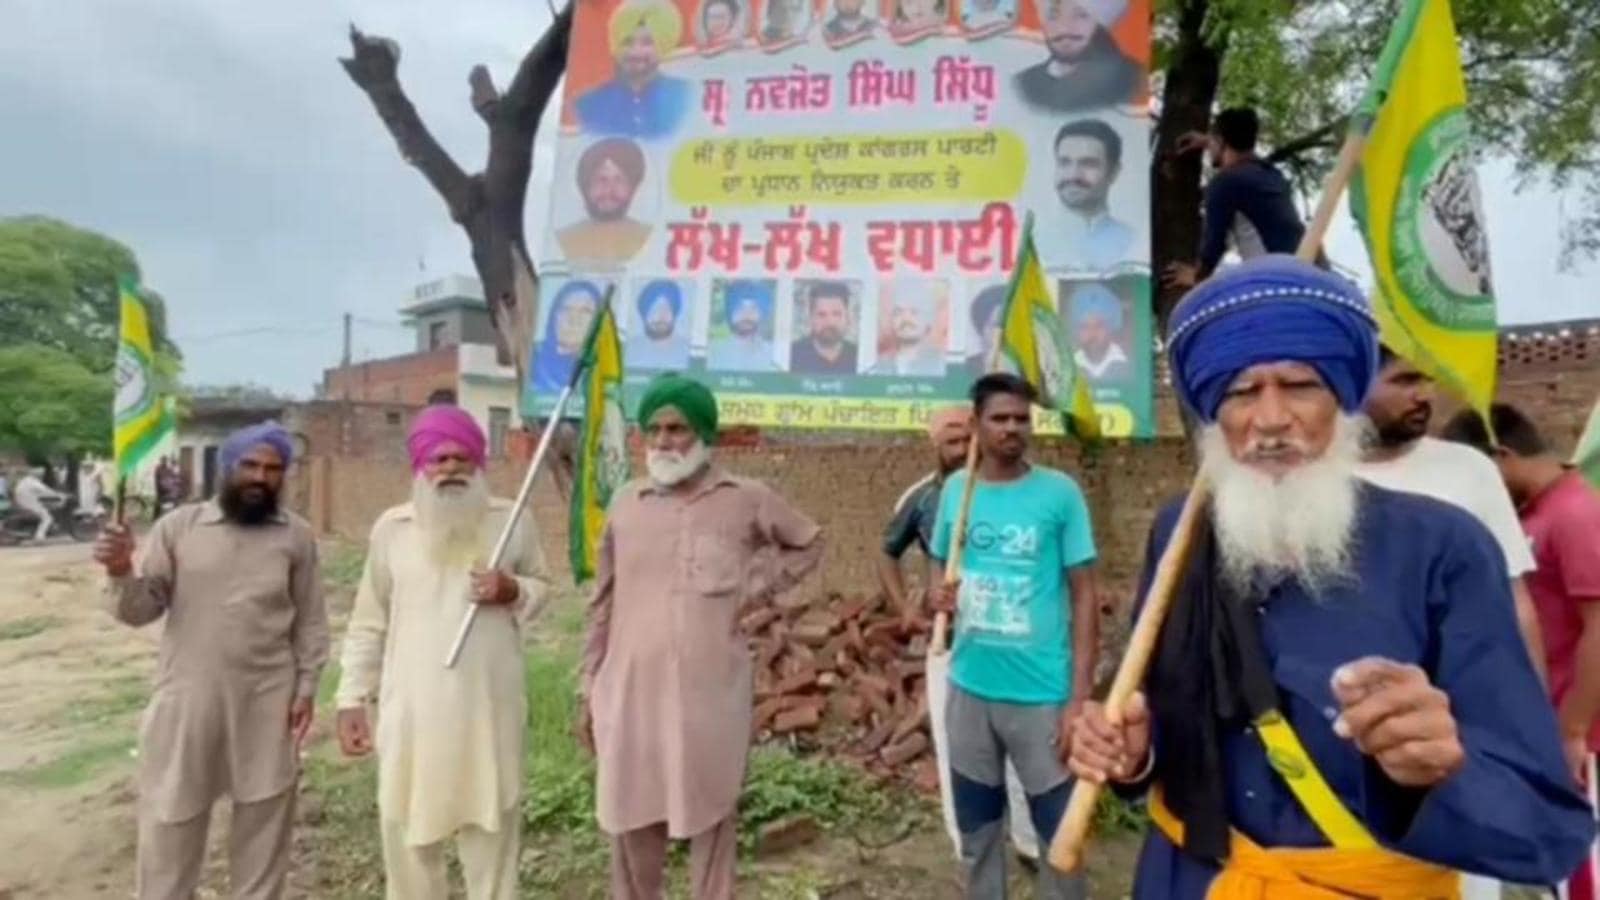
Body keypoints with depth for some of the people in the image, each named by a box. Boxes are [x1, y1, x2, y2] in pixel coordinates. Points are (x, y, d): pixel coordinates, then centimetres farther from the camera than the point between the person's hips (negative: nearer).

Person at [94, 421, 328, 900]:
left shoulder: (297, 535, -1)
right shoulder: (178, 526, -2)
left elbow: (310, 619, 3)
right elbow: (140, 610, -2)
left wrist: (307, 687, -1)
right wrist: (121, 572, -22)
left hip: (268, 702, 1)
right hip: (188, 698, 0)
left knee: (264, 816, 15)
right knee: (169, 819, 12)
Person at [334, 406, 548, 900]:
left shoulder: (513, 520, -1)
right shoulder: (391, 527, 1)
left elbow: (540, 588, 10)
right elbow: (368, 623, 6)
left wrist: (513, 591, -12)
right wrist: (353, 698, 3)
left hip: (490, 704, 0)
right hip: (412, 706, 1)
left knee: (491, 821, 13)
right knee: (406, 826, 13)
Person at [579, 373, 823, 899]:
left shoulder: (748, 501, -2)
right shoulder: (626, 505, 5)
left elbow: (808, 544, 15)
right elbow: (603, 606, 10)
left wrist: (760, 587, 2)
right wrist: (590, 689, 10)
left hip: (711, 695, -2)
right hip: (631, 693, 2)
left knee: (710, 821, 11)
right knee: (631, 821, 14)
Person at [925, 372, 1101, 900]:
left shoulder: (1060, 492, -7)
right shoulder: (955, 490, 2)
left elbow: (1084, 596, -6)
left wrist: (1079, 698, -10)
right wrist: (940, 595, -10)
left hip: (1042, 693, -3)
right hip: (969, 688, 3)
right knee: (976, 832, 18)